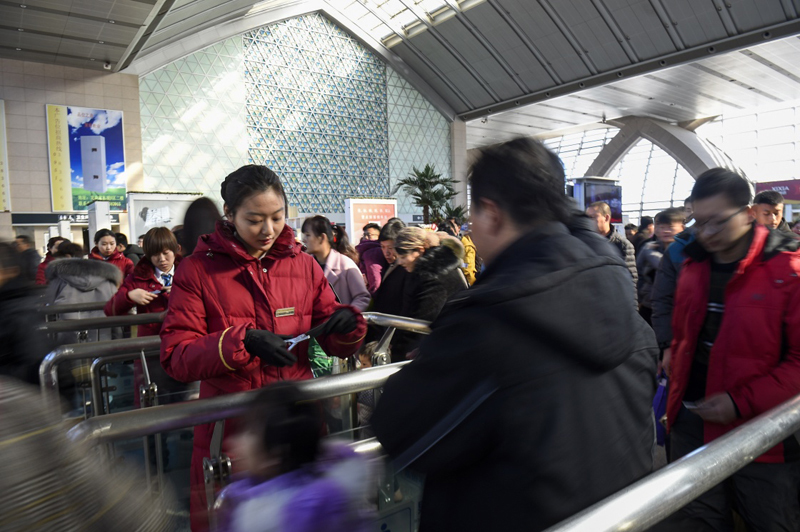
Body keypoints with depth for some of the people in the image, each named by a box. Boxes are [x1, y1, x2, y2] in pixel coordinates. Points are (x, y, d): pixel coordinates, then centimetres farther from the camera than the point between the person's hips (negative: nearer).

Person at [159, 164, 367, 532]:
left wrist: (347, 325, -16)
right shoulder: (197, 270, -5)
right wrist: (241, 342, -27)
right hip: (229, 432, -2)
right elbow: (175, 358, -12)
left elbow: (338, 346, 7)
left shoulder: (304, 265, 2)